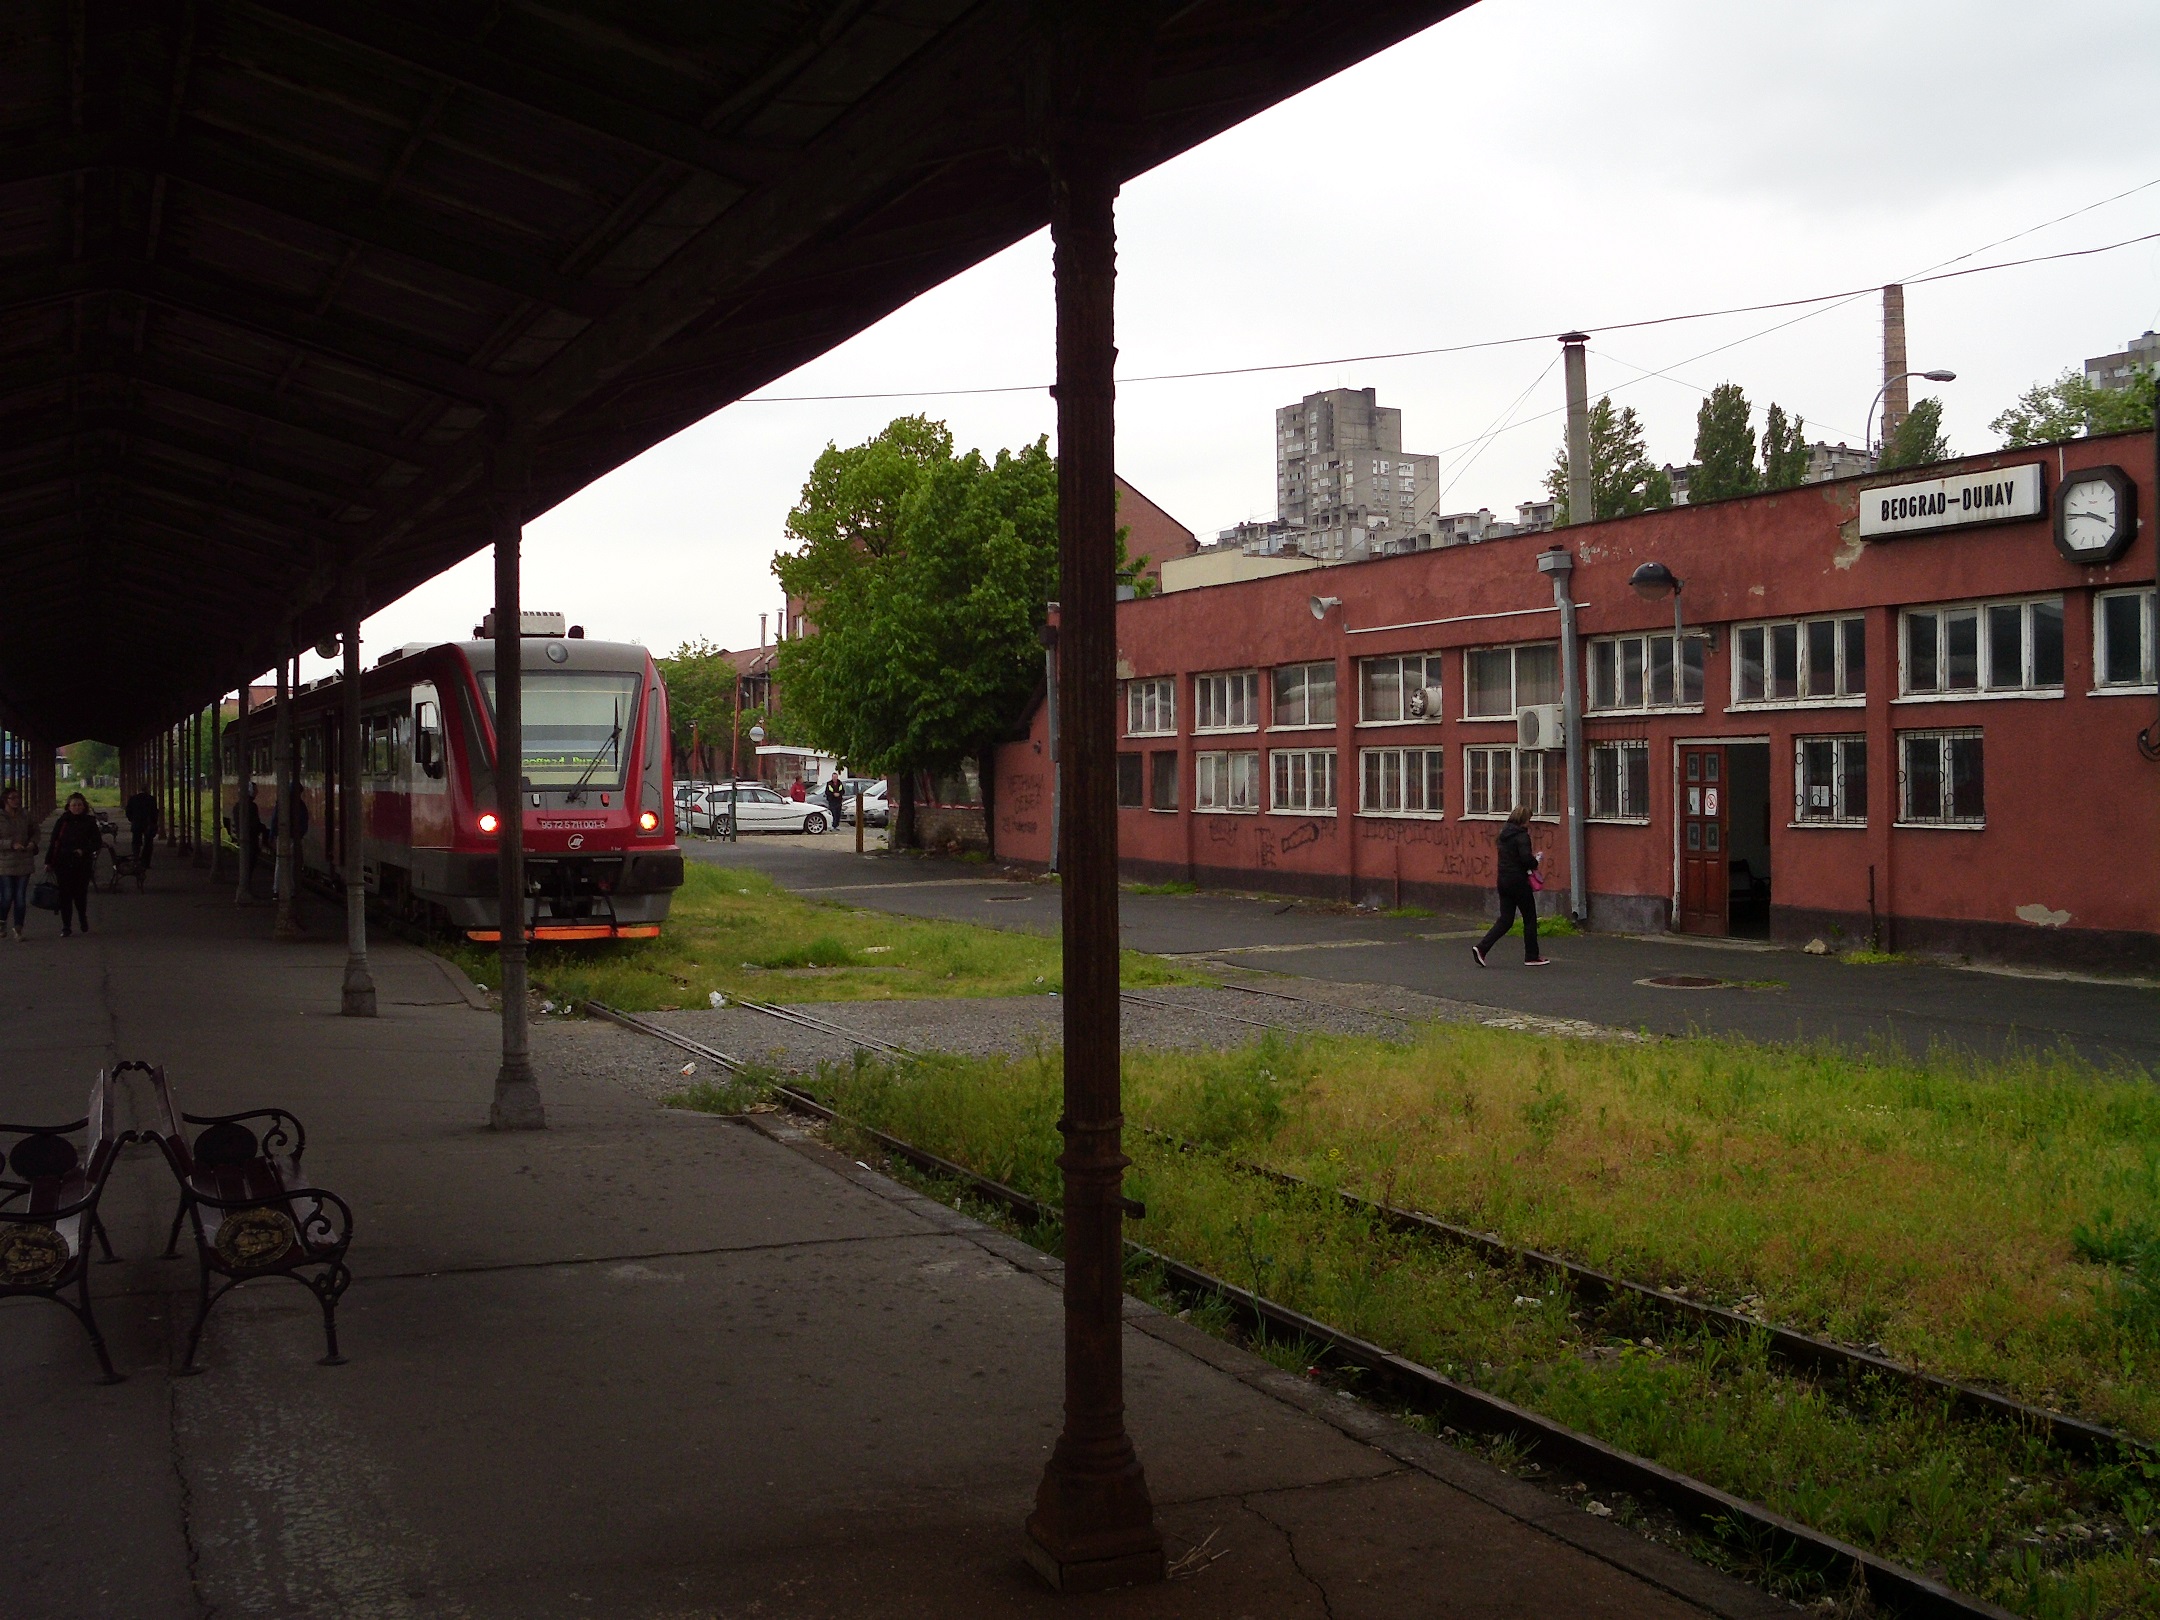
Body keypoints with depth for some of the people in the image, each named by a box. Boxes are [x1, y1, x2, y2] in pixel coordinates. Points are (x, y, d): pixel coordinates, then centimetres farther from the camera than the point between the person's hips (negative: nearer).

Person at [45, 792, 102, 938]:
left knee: (80, 894, 4)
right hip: (63, 864, 0)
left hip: (82, 864, 0)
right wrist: (48, 861, 5)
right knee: (65, 895, -1)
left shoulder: (90, 822, 2)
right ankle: (66, 927, 6)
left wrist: (84, 851, -13)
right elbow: (53, 842, 7)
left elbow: (97, 843, 3)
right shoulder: (62, 822, 3)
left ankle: (83, 919, 33)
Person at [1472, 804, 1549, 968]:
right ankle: (1531, 957, 14)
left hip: (1503, 881, 8)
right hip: (1518, 881, -8)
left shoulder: (1504, 834, 10)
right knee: (1530, 919, 7)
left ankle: (1481, 948, -4)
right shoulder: (1522, 836, -15)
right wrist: (1535, 863, -4)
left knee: (1505, 919, 10)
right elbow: (1526, 858, -27)